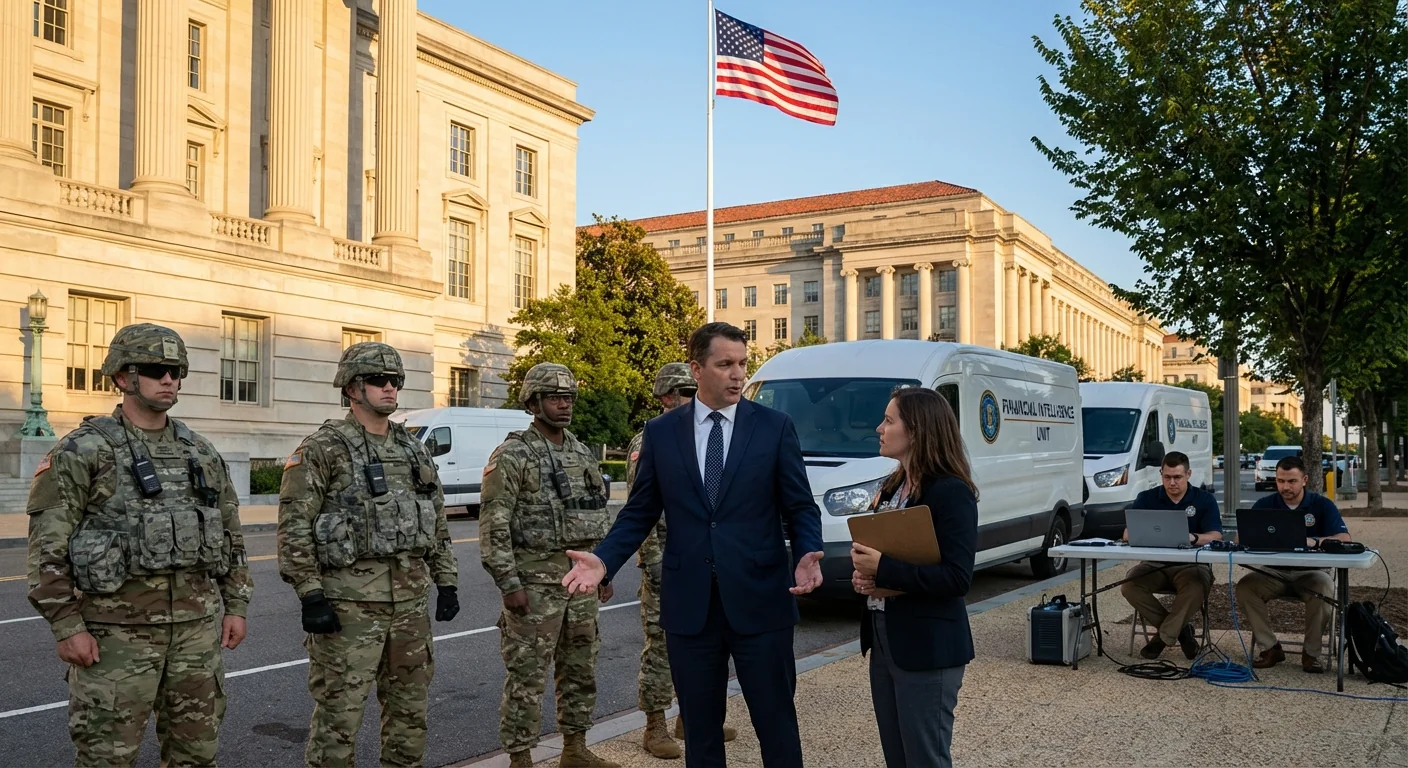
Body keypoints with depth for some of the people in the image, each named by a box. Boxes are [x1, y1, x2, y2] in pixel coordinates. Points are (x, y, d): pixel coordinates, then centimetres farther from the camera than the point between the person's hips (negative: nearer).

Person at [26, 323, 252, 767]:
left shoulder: (202, 453, 10)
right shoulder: (82, 452, -6)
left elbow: (231, 535, 15)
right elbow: (47, 547, -9)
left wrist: (236, 605, 10)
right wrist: (67, 626, -13)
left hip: (198, 623, 5)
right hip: (119, 628, -5)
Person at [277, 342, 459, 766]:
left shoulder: (414, 449, 12)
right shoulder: (323, 448, -7)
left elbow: (438, 521, 16)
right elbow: (294, 527, -11)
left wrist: (446, 583, 12)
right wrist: (310, 596, -16)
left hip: (411, 598, 6)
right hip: (349, 600, -6)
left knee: (410, 704, 14)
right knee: (339, 711, 1)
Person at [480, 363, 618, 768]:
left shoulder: (582, 454, 12)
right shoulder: (512, 456, -10)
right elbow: (493, 525, -15)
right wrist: (509, 583, -18)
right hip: (535, 579, -7)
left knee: (580, 670, 15)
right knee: (527, 676, 0)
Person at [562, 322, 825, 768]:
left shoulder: (775, 427, 0)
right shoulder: (660, 432, 4)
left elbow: (800, 507, 1)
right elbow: (639, 512, 7)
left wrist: (806, 556, -19)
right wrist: (604, 561, -8)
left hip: (760, 599, -1)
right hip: (689, 603, 2)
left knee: (776, 724, 7)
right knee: (700, 728, 14)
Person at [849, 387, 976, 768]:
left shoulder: (951, 492, -16)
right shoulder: (892, 486, 10)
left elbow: (957, 578, -22)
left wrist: (883, 568, -25)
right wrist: (863, 574, -4)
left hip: (928, 647, -8)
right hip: (884, 642, 8)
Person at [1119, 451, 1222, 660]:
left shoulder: (1205, 500, 3)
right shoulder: (1146, 499, 6)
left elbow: (1216, 537, -10)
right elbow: (1128, 535, -3)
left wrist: (1194, 538, -34)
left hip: (1191, 565, -2)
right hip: (1154, 564, 2)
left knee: (1197, 586, -37)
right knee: (1129, 585, -28)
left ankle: (1164, 635, -16)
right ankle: (1179, 629, -10)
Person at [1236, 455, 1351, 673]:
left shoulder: (1322, 505, 0)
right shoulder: (1264, 505, 4)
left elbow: (1344, 539, -13)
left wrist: (1314, 541, -33)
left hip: (1309, 572, -2)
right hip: (1273, 572, 2)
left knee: (1324, 588, -34)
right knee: (1244, 587, -26)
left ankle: (1311, 652, -16)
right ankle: (1269, 647, -13)